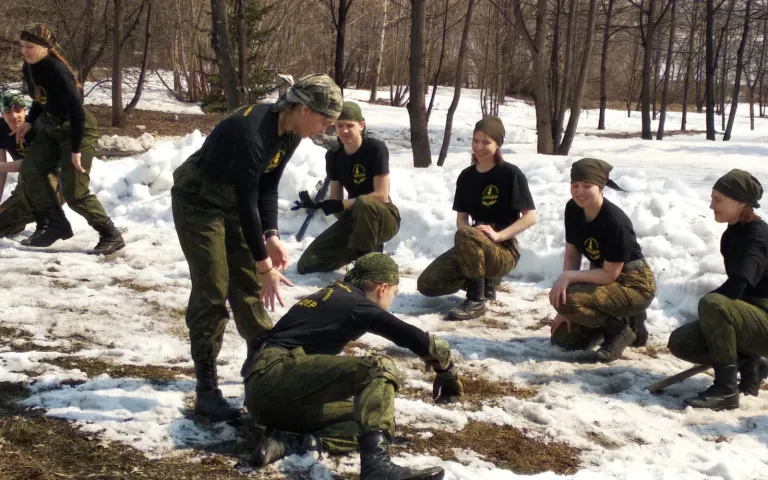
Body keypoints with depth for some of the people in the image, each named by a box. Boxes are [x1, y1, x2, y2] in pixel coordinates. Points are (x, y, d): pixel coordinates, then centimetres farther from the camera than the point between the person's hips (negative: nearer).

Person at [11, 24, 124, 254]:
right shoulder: (28, 68, -2)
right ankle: (57, 224, 11)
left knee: (74, 193, -10)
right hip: (52, 130, 9)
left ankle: (111, 236, 4)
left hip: (78, 132, -9)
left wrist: (76, 149, -25)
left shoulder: (57, 72, -28)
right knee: (29, 170, 1)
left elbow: (77, 111, -27)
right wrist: (28, 122, 8)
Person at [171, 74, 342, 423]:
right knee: (212, 290, -11)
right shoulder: (251, 133, -34)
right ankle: (206, 391, -6)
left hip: (233, 200, 8)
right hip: (198, 199, -8)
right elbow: (247, 201, -30)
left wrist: (271, 236, -9)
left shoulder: (289, 133, -7)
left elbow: (267, 187, 2)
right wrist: (265, 263, -25)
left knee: (250, 283, 10)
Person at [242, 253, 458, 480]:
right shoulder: (356, 303, 0)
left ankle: (288, 442, -12)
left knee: (365, 422, 8)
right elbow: (415, 339, -10)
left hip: (259, 392, 9)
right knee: (379, 369, -18)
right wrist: (448, 372, 8)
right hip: (275, 373, -9)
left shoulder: (328, 297, 27)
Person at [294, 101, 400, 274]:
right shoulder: (333, 156, 1)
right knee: (307, 264, -4)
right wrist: (319, 205, -24)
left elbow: (382, 196, -22)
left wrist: (340, 205, -26)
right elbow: (335, 199, -1)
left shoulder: (376, 148, -18)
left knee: (363, 204, -42)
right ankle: (356, 251, 17)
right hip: (353, 218, 6)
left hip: (384, 218, -6)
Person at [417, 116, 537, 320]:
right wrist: (464, 230, -15)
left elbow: (530, 217, -13)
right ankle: (485, 281, 14)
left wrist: (498, 235, -25)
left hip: (504, 250, -6)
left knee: (465, 235, -37)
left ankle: (476, 301, -22)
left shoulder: (511, 174, -10)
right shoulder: (466, 176, 8)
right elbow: (461, 217, 9)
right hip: (474, 247, 6)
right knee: (427, 284, -12)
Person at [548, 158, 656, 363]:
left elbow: (609, 275, -23)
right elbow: (572, 255, -3)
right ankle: (620, 317, 21)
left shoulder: (616, 223, -28)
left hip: (634, 285, -8)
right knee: (562, 338, 3)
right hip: (602, 278, 8)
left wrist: (568, 276, -26)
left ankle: (620, 329, -6)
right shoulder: (573, 210, -6)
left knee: (567, 301, -29)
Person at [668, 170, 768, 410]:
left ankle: (726, 389, -25)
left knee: (712, 304, -34)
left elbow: (735, 287, -31)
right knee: (680, 342, -4)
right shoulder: (731, 235, 9)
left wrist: (706, 305, -14)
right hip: (747, 319, 9)